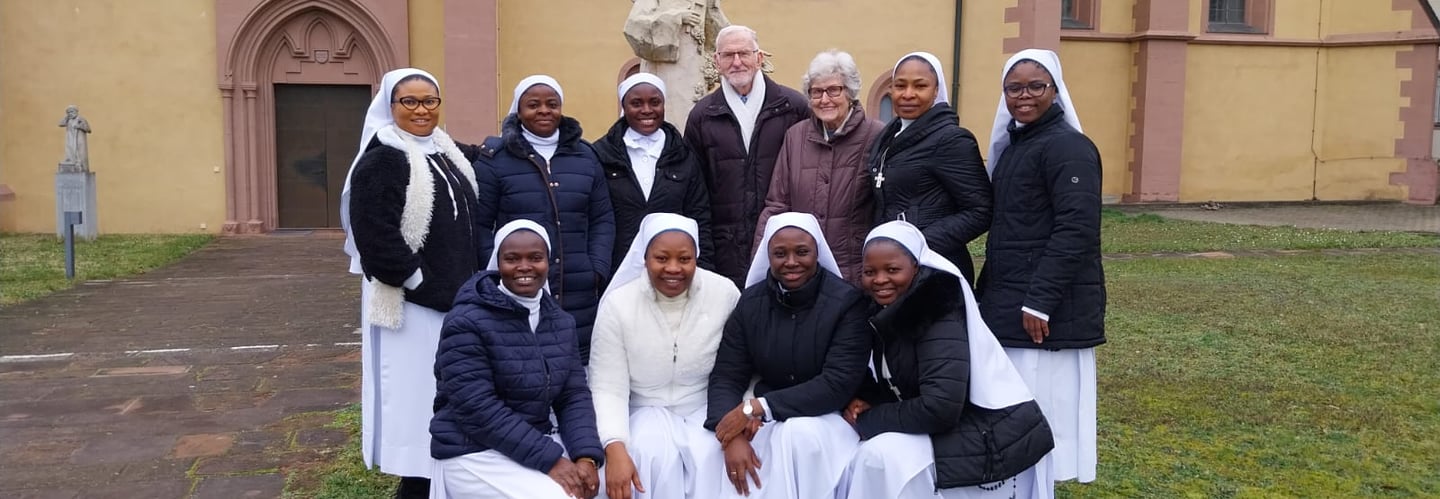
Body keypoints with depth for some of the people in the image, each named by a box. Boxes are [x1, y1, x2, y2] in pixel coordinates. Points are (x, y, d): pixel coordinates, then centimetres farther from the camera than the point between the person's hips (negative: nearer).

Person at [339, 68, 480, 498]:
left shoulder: (445, 153, 13)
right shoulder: (382, 159, -11)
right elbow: (378, 240, -19)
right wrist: (429, 289, -18)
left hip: (455, 300, 8)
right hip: (412, 305, -8)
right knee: (417, 395, -2)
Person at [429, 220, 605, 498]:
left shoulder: (561, 322, 7)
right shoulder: (467, 323, -13)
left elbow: (574, 395, 3)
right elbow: (478, 410, -20)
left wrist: (587, 456, -16)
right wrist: (550, 459, -24)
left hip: (539, 440, 6)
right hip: (476, 453, -6)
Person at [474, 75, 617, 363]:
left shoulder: (585, 156, 13)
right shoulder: (494, 158, 3)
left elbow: (603, 220, 14)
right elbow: (479, 225, 2)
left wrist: (598, 269, 2)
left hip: (579, 297, 3)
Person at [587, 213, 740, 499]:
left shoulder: (725, 293, -9)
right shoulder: (617, 305, -11)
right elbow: (608, 388, -13)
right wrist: (615, 449, -28)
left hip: (706, 410, 1)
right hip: (645, 411, 0)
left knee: (708, 456, -29)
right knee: (654, 458, -30)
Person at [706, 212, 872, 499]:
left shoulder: (846, 301, -11)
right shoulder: (750, 302, 0)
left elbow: (839, 384, -20)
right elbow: (726, 377, -1)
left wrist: (757, 407, -25)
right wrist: (732, 437, -22)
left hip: (827, 416, -2)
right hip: (766, 420, 2)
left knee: (799, 433, -34)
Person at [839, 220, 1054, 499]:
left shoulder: (939, 313, -19)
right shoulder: (891, 310, 6)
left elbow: (940, 407, -27)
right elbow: (903, 386, 15)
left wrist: (867, 421, -16)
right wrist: (867, 401, -6)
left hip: (992, 448, -8)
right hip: (956, 433, 9)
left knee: (882, 458, -20)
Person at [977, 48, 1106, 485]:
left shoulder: (1068, 147, -12)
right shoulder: (1013, 143, 16)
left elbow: (1076, 231, -20)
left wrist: (1039, 301, -23)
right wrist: (987, 291, 17)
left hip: (1045, 308, -9)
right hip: (1008, 302, 9)